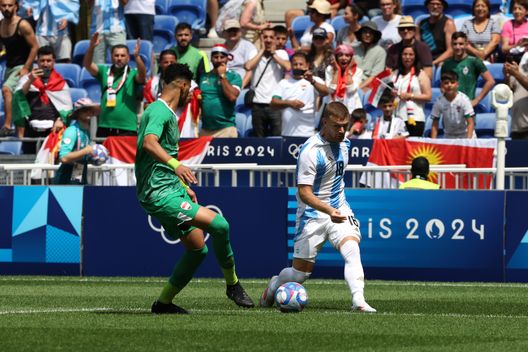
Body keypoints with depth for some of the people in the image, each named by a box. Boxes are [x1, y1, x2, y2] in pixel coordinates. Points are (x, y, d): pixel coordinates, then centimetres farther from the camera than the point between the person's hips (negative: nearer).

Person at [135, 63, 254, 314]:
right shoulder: (159, 111, -12)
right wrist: (176, 165, -46)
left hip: (171, 190, 11)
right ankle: (232, 284, -5)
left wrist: (184, 187, 35)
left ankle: (164, 302, 18)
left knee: (198, 248, 11)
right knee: (219, 225, -21)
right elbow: (149, 142, -32)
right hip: (159, 193, -11)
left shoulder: (168, 113, 21)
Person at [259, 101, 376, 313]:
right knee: (300, 273, 4)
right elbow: (304, 192, -24)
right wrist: (329, 211, -38)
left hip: (340, 211, 5)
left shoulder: (344, 144, 4)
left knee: (352, 251, -24)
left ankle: (358, 301, -35)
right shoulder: (310, 150, -20)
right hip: (312, 215, -5)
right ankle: (273, 286, 36)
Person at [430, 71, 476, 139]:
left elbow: (470, 123, -15)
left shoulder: (464, 99, -16)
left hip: (465, 136, -2)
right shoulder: (439, 102, -10)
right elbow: (435, 125, -3)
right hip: (448, 137, 2)